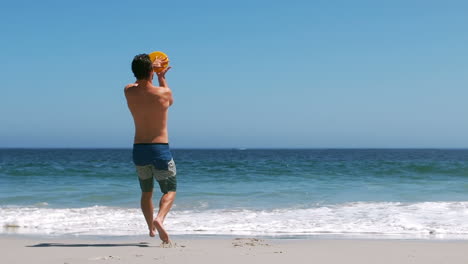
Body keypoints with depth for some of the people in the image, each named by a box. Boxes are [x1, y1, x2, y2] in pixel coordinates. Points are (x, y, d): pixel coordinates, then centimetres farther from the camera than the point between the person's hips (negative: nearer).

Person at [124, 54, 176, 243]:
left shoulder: (129, 92, -4)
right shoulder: (163, 92, -11)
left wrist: (150, 68, 36)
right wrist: (161, 77, 29)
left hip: (139, 149, 3)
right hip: (160, 149, -3)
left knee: (146, 192, 22)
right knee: (170, 190, 7)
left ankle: (151, 227, 26)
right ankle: (159, 219, -18)